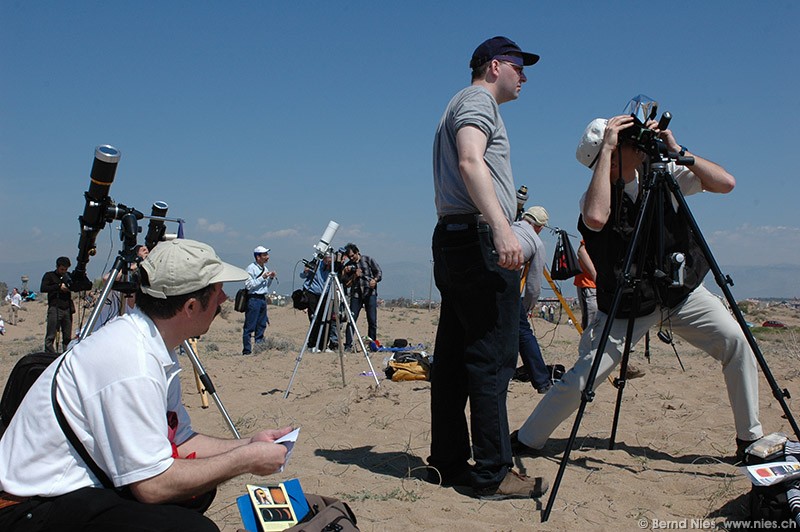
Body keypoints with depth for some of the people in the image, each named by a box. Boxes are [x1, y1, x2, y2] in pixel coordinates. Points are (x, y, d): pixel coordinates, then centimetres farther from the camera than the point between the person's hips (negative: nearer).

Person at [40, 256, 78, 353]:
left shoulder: (68, 276, 20)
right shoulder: (49, 275, 7)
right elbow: (43, 288, -8)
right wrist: (58, 286, -11)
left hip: (67, 309, 4)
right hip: (55, 308, -4)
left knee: (67, 337, 4)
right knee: (50, 336, -7)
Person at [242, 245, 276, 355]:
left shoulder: (264, 268, 15)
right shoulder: (251, 268, -10)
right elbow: (248, 285, -19)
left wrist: (270, 278, 4)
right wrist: (262, 277, -18)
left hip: (263, 299, 8)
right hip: (253, 299, -8)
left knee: (262, 325, 12)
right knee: (249, 326, -5)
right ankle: (247, 350, -2)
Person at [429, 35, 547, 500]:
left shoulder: (463, 105, 29)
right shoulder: (478, 101, -1)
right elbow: (470, 163, -19)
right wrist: (501, 226, -29)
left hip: (451, 241, 10)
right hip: (478, 239, -10)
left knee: (454, 358, 9)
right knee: (492, 360, -9)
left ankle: (449, 463, 14)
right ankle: (493, 473, -5)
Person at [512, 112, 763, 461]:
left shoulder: (664, 173, -3)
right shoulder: (598, 194, -14)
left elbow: (726, 183, -10)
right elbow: (595, 217, -40)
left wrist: (677, 151, -20)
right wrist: (607, 149, -33)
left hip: (682, 291, 4)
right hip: (628, 304, -3)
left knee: (736, 342, -15)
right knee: (581, 378, -13)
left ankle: (750, 438, 6)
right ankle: (525, 441, 5)